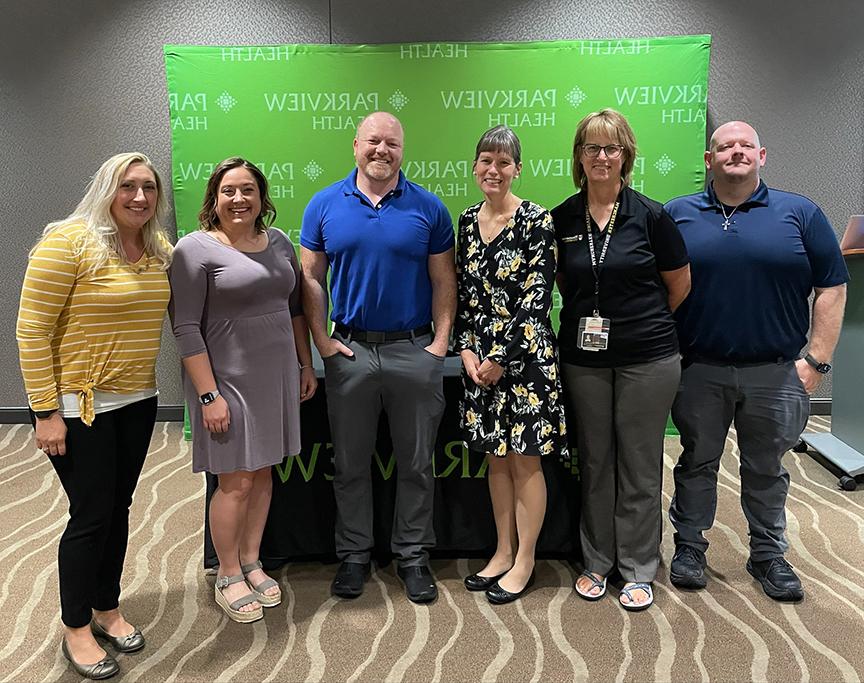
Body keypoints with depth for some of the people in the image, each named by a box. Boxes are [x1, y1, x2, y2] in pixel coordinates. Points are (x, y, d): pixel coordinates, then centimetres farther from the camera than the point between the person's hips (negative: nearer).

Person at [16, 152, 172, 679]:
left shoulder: (160, 249, 3)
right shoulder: (68, 242, -16)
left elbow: (168, 311, 18)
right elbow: (32, 330, -15)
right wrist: (46, 412, -17)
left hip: (137, 401, 6)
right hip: (79, 405, -6)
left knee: (118, 508, 16)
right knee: (91, 515, 3)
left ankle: (108, 608, 36)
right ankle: (76, 629, 25)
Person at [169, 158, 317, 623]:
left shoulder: (278, 242, 8)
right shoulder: (196, 248, -9)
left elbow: (294, 309, 16)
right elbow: (186, 328, -13)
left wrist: (306, 365, 14)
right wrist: (208, 395, -17)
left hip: (277, 376, 6)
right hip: (228, 379, -5)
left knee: (263, 473, 13)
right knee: (236, 482, 1)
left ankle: (252, 563, 30)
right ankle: (228, 576, 21)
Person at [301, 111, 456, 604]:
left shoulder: (428, 207, 0)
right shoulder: (325, 205, 3)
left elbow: (444, 282, 1)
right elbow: (311, 279, 5)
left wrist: (440, 343, -7)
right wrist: (323, 341, -3)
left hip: (415, 350, 0)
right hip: (350, 351, 1)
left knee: (416, 464, 9)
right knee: (350, 464, 11)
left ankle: (414, 555, 26)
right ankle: (354, 555, 28)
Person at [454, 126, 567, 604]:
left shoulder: (536, 220, -9)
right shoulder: (467, 221, 9)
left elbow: (536, 299, -14)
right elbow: (463, 294, 11)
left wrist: (502, 358, -14)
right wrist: (467, 350, -1)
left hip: (524, 355, -6)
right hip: (479, 357, 6)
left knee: (526, 459, 3)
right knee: (494, 456, 14)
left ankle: (525, 561, 19)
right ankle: (503, 551, 28)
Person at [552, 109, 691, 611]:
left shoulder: (650, 215, -5)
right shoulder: (562, 219, 2)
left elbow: (680, 283, 5)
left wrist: (642, 320, 12)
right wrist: (587, 317, 7)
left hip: (647, 357, -2)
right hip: (584, 357, 2)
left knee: (640, 465, 7)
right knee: (594, 461, 12)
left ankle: (639, 569, 23)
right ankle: (597, 561, 28)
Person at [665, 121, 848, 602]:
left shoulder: (799, 213, 2)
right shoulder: (677, 214, 3)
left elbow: (832, 287, 1)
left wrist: (816, 360, -5)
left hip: (775, 373, 0)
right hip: (699, 371, 0)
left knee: (767, 469, 15)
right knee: (697, 463, 13)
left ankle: (769, 554, 32)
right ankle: (689, 546, 29)